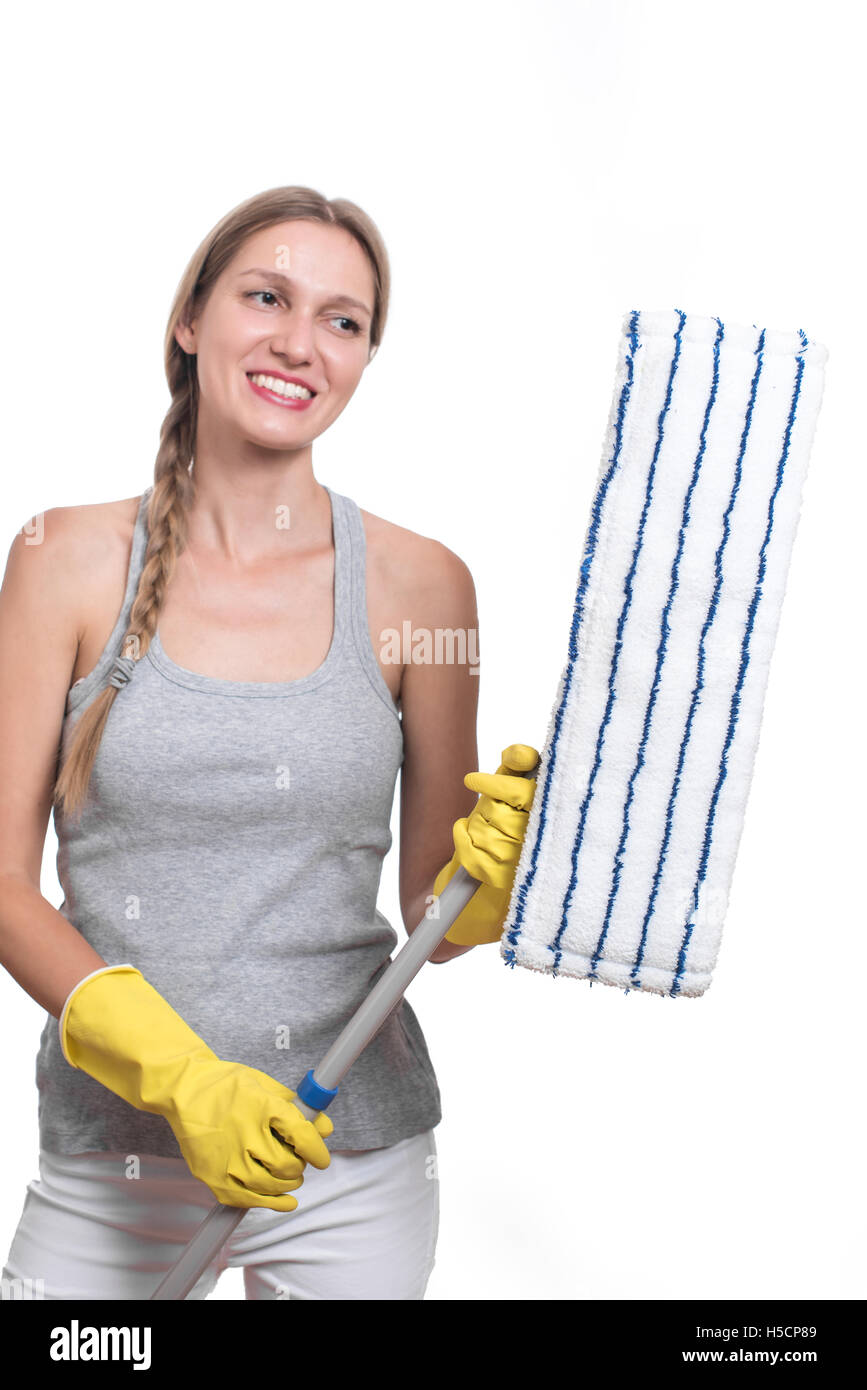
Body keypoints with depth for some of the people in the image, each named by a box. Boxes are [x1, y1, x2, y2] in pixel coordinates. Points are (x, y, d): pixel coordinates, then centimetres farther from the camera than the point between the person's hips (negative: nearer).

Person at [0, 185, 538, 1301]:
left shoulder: (420, 585, -4)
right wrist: (176, 1074, -17)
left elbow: (429, 916, 2)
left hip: (350, 1169, 1)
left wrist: (487, 880, -20)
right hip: (107, 1160, 0)